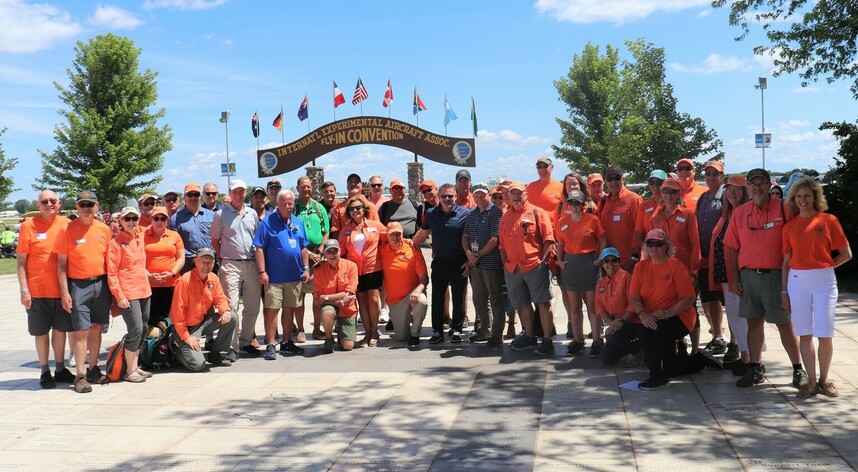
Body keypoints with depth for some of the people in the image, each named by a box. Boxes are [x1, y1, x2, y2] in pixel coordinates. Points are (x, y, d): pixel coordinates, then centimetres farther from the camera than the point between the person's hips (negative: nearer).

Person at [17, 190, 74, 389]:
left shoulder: (66, 224, 4)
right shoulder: (28, 226, -3)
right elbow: (21, 262, -2)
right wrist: (24, 290, -9)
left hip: (62, 288, 3)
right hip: (37, 290, -2)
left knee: (60, 329, 11)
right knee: (41, 331, 7)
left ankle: (60, 369, 24)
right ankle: (44, 372, 18)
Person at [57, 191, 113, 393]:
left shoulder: (104, 229, 7)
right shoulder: (67, 230, -3)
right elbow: (61, 264, -3)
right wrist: (65, 292, -8)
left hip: (101, 284, 4)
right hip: (78, 285, -3)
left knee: (96, 328, 9)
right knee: (81, 330, -5)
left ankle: (93, 370, 20)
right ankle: (80, 376, 1)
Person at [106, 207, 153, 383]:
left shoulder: (140, 237, 11)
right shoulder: (116, 243, -8)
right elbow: (111, 272, -11)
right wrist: (119, 295, -16)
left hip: (144, 290, 7)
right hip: (128, 294, -7)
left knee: (143, 330, 11)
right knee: (136, 330, -11)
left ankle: (135, 366, 21)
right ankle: (129, 371, 0)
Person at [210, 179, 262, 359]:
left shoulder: (252, 214, 13)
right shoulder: (221, 214, 2)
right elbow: (214, 240, 6)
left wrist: (260, 263, 9)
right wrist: (224, 258, -1)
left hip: (251, 264, 4)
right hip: (231, 265, -4)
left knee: (252, 306, 8)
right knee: (231, 306, -8)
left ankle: (246, 342, 21)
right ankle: (232, 346, -3)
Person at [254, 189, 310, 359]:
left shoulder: (298, 222, 10)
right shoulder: (267, 222, -7)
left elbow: (303, 248, 15)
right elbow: (259, 248, -10)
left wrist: (306, 268, 9)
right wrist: (262, 272, -15)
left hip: (294, 275, 5)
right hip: (274, 276, -5)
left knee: (289, 309, 12)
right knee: (272, 309, -3)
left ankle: (287, 343, 23)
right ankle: (270, 345, 3)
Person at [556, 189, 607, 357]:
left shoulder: (592, 219, -4)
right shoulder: (562, 222, 5)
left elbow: (603, 240, 1)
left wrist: (600, 259, -8)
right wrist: (560, 261, 3)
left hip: (589, 263, -3)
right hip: (570, 264, 3)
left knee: (592, 305, -1)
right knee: (574, 306, 9)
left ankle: (596, 341, 7)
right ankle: (577, 340, 19)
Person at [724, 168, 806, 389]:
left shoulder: (783, 208, -4)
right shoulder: (739, 213, 6)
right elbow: (732, 247, 10)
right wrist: (735, 278, 6)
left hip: (775, 275, -3)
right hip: (748, 276, 3)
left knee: (785, 324, 3)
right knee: (754, 322, 10)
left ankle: (798, 369, 15)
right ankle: (755, 369, 19)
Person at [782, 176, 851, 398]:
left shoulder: (829, 221, 0)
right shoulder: (790, 226, 7)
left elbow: (846, 254, 4)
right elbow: (786, 262, 8)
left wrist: (825, 267, 1)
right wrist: (784, 292, 5)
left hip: (824, 281, -2)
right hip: (797, 281, 2)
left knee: (824, 335, -2)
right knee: (805, 334, 5)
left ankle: (824, 380, 16)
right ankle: (811, 381, 15)